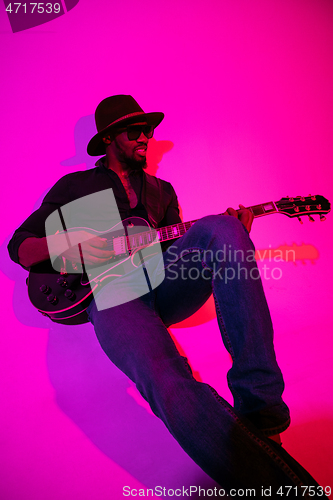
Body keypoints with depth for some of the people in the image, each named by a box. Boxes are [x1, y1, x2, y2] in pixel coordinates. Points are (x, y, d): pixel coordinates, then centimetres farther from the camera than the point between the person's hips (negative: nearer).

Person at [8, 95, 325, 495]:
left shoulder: (161, 191, 30)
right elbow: (19, 246, 15)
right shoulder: (74, 186, 19)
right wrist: (63, 247, -8)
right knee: (167, 381, -37)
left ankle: (258, 404, -28)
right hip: (112, 291, -3)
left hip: (164, 282, 4)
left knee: (220, 228, -29)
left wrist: (229, 238, 4)